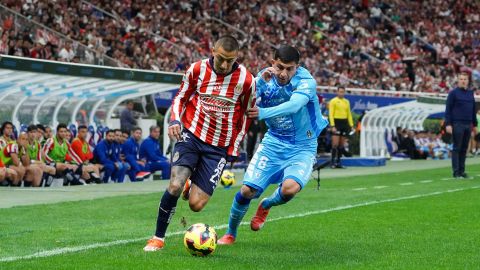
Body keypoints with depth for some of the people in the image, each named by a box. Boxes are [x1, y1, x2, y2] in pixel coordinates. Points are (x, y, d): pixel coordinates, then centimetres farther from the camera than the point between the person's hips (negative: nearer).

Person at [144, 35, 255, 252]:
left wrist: (233, 149, 4)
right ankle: (158, 238, -4)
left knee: (196, 204, -4)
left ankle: (191, 186, 35)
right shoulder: (197, 69, -6)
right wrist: (174, 120, -11)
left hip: (219, 148, 0)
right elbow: (180, 97, 8)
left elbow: (246, 115, 6)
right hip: (191, 135, 0)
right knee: (175, 185, -22)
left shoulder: (245, 80, -8)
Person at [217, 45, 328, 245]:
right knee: (247, 190, -8)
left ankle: (266, 206, 8)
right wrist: (260, 82, -35)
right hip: (273, 142, 3)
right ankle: (230, 233, 20)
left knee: (290, 188, -28)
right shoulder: (265, 77, -8)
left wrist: (263, 113, -52)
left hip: (302, 147, -3)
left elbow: (293, 105, -37)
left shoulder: (307, 82, -20)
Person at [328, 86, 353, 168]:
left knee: (341, 144, 6)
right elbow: (331, 114, -7)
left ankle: (338, 162, 12)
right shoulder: (333, 101, -3)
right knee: (335, 144, -10)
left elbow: (349, 114, 19)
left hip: (344, 123, 6)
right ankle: (333, 162, -6)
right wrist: (332, 126, -15)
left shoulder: (347, 102, 15)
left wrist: (351, 125, 10)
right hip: (336, 122, -6)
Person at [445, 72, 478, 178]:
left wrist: (475, 124, 17)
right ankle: (456, 172, -2)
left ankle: (462, 171, 12)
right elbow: (448, 109, -5)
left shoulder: (470, 93, 14)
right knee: (457, 148, -3)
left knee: (464, 149, 7)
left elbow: (473, 109, 19)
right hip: (457, 125, -5)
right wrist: (448, 124, -13)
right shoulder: (453, 93, -2)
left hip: (468, 125, 5)